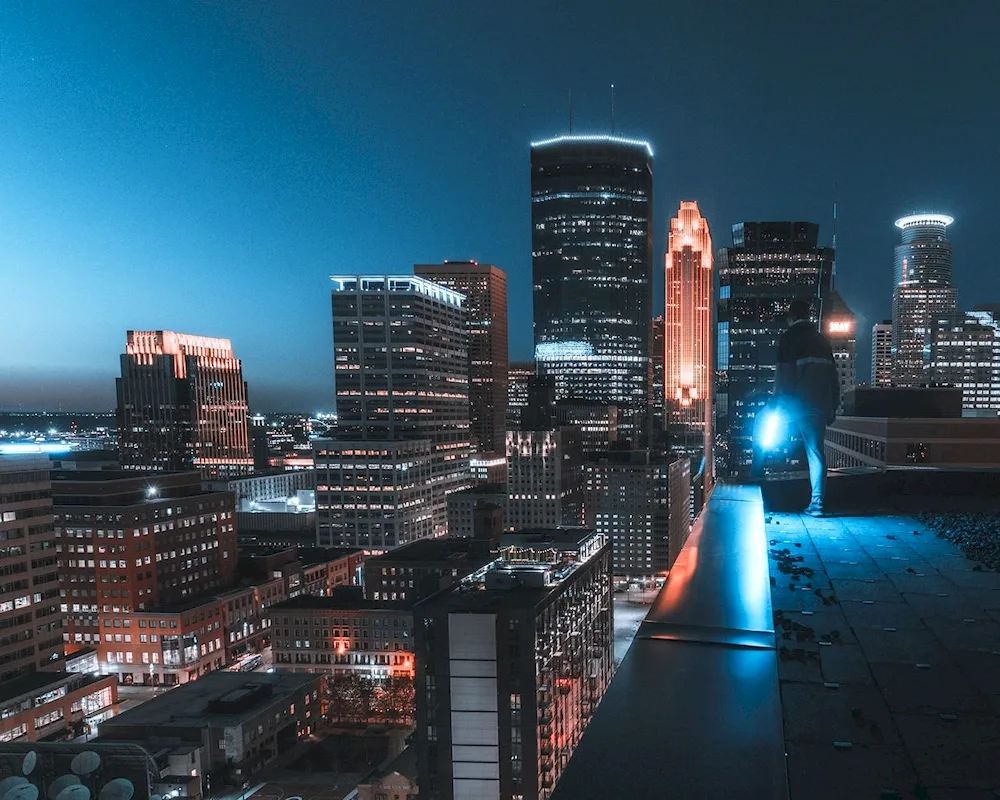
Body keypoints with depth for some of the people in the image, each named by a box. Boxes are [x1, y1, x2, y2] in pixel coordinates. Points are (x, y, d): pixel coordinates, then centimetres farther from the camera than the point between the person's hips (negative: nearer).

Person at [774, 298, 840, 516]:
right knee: (816, 451, 4)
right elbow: (834, 377, 17)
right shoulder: (822, 340, 18)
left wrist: (778, 404, -9)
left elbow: (784, 374, -10)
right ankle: (817, 502, 1)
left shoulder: (789, 337, -1)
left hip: (800, 404, -5)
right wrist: (833, 407, 20)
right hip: (821, 405, 6)